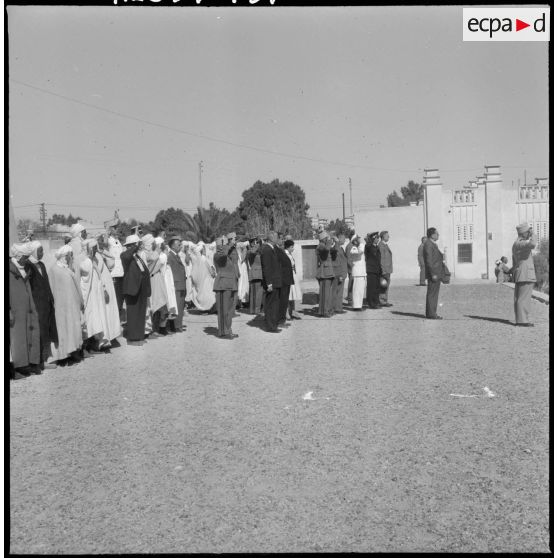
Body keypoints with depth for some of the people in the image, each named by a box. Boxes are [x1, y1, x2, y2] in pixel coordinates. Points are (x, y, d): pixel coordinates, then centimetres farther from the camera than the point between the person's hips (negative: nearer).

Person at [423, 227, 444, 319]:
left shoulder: (433, 244, 18)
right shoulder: (428, 245, -14)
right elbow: (429, 261, -20)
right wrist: (433, 274, -23)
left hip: (436, 273, 10)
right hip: (433, 273, -10)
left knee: (434, 294, 11)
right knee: (432, 294, -7)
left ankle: (432, 313, 15)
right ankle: (431, 314, -5)